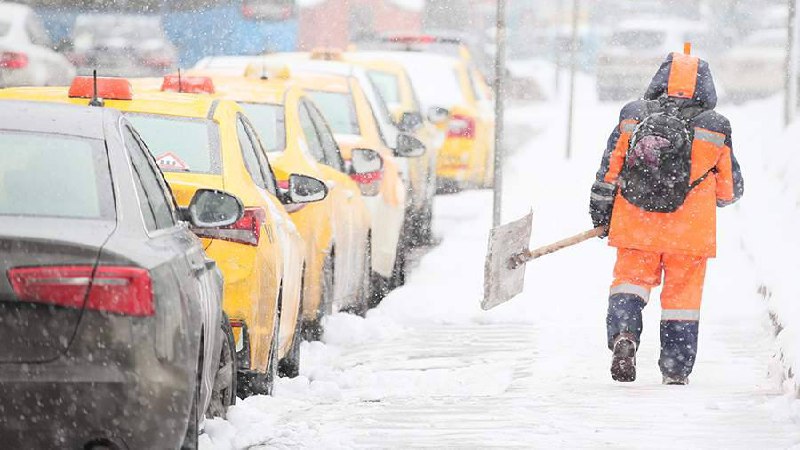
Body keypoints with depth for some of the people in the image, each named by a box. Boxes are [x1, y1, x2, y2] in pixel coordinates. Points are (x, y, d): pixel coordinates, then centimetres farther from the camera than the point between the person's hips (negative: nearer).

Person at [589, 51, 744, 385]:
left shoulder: (631, 116, 3)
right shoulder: (715, 128, 0)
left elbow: (608, 170, 6)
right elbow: (731, 190, 8)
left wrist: (600, 212, 17)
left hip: (635, 225, 1)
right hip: (690, 232, -1)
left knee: (631, 280, 12)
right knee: (682, 295, 9)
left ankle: (623, 334, -16)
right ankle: (675, 373, 13)